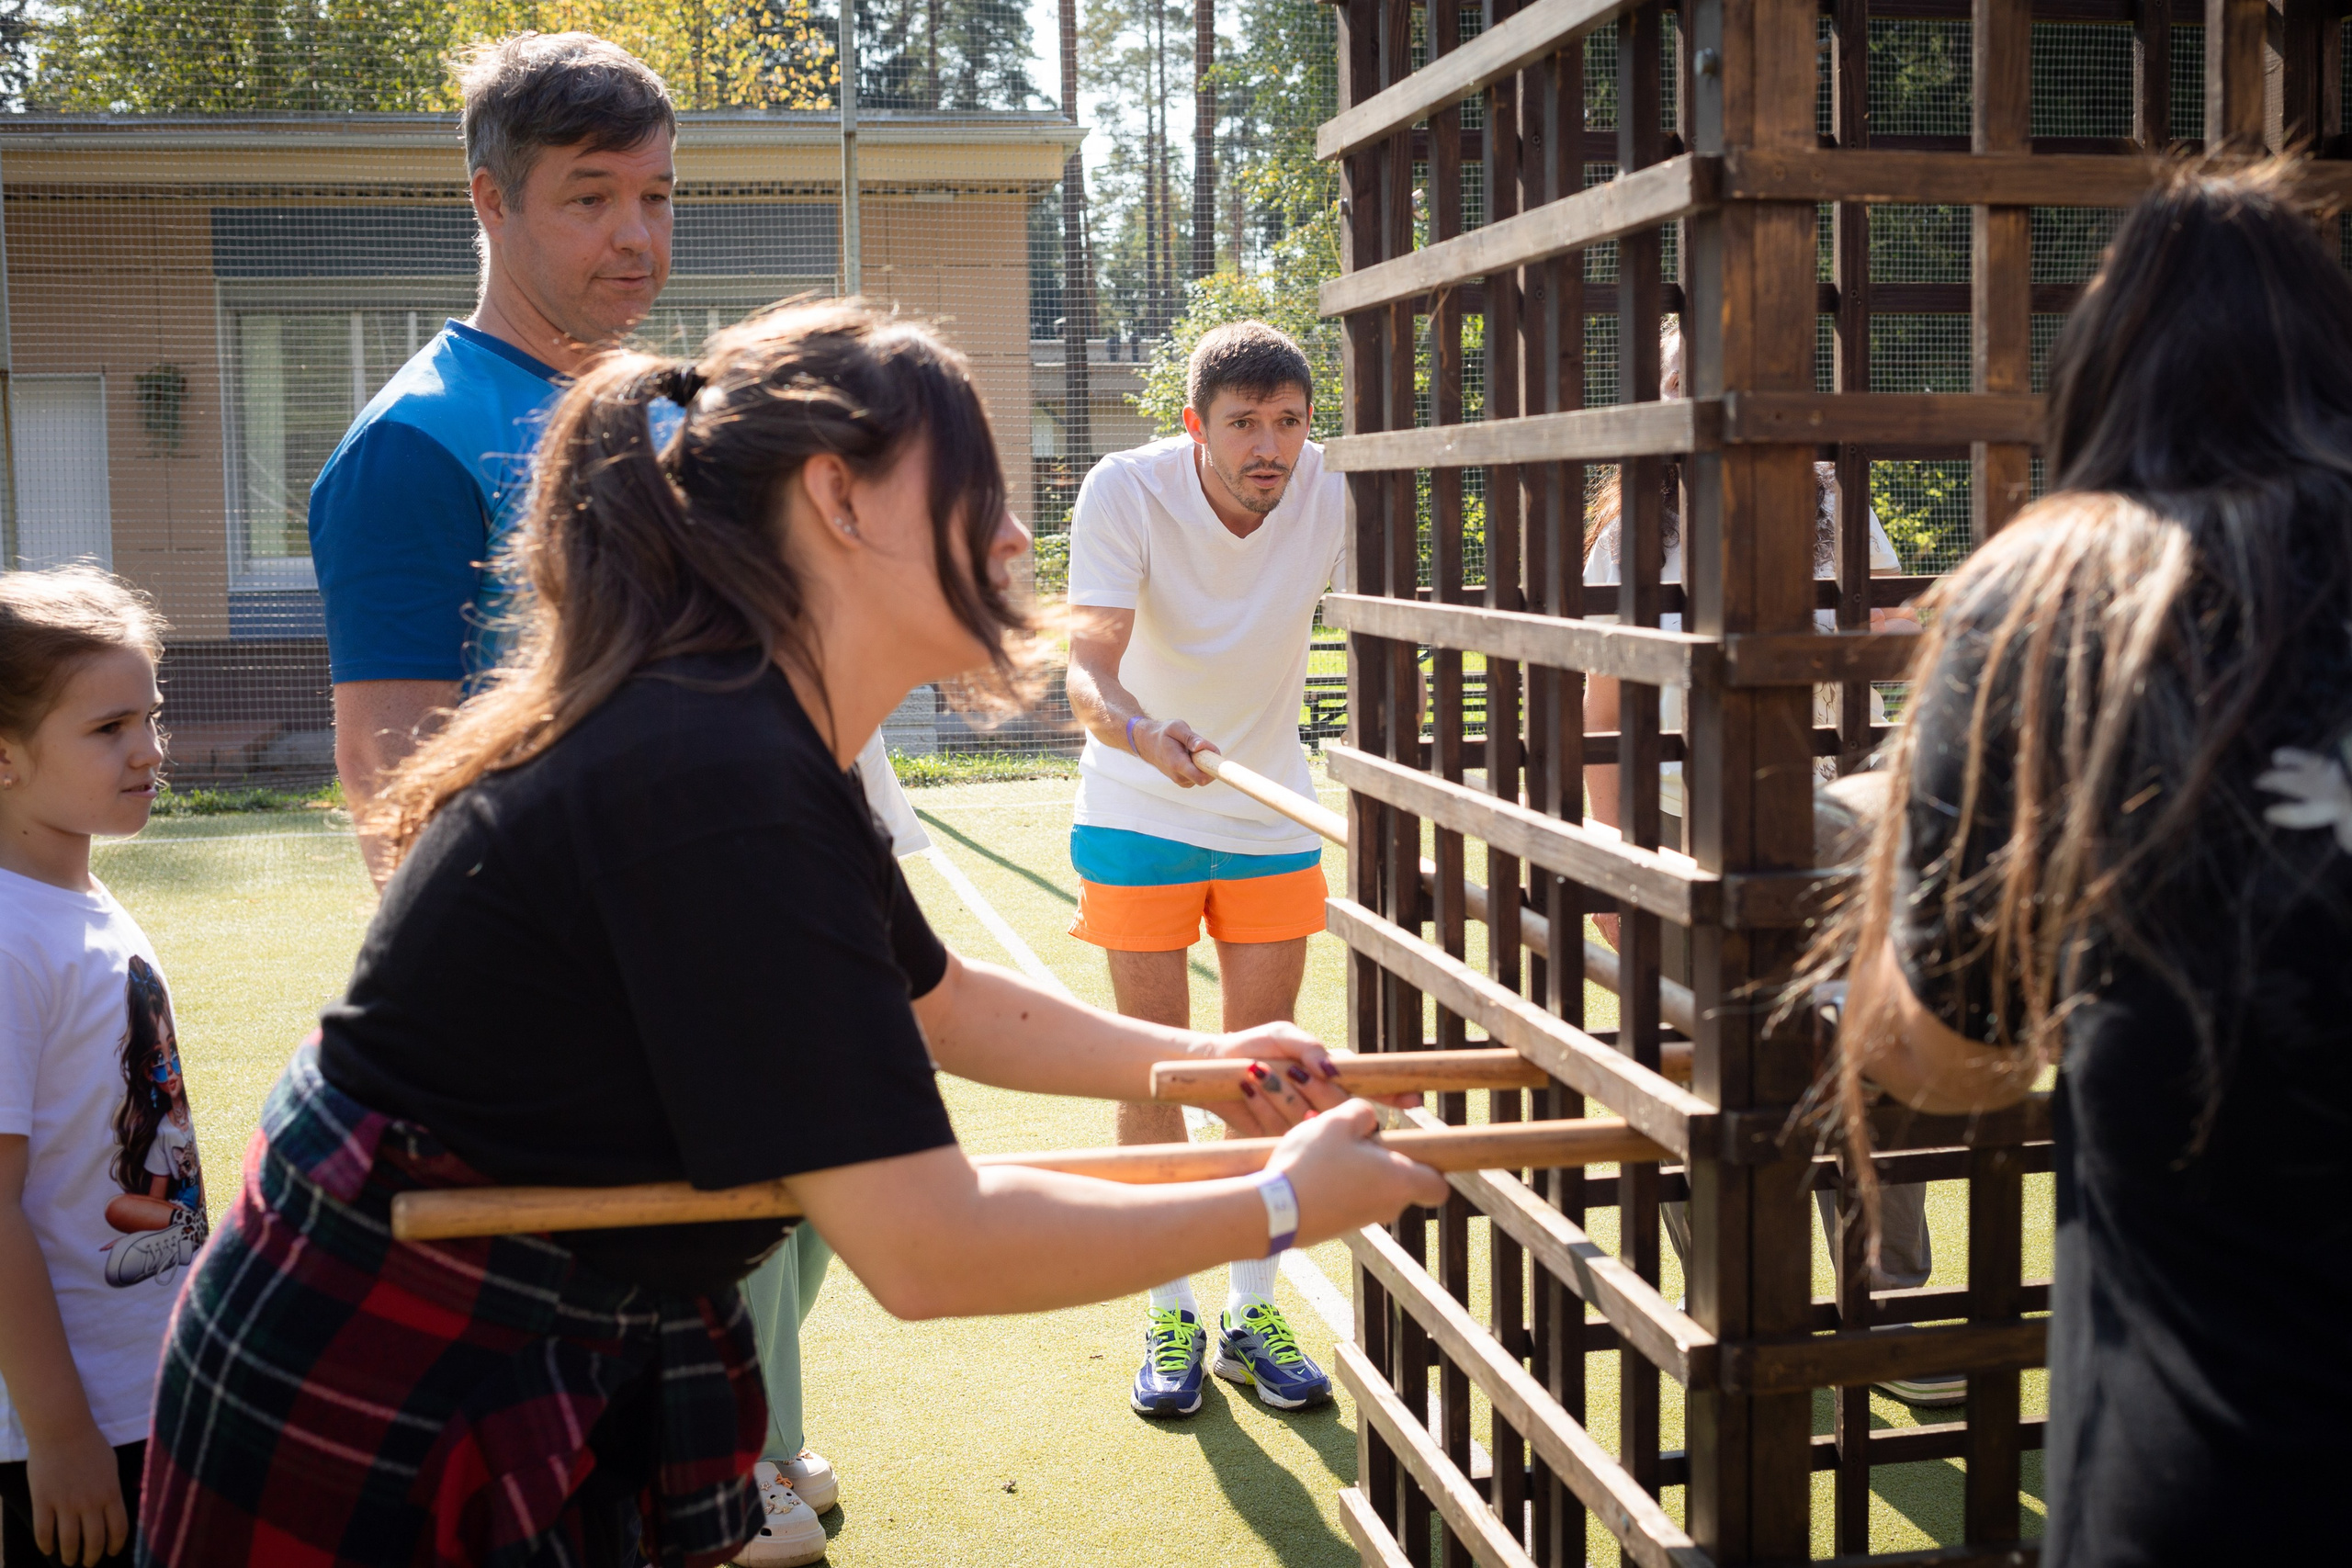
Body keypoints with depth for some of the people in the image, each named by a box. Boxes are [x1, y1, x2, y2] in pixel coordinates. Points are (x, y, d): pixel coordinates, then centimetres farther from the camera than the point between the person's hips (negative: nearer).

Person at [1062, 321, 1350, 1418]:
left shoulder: (1335, 492, -16)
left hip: (1273, 813, 2)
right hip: (1139, 816, -2)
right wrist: (1144, 732, -50)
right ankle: (1169, 1318, 14)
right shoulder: (1125, 492, -21)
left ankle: (1253, 1315, 18)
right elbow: (1087, 667, -29)